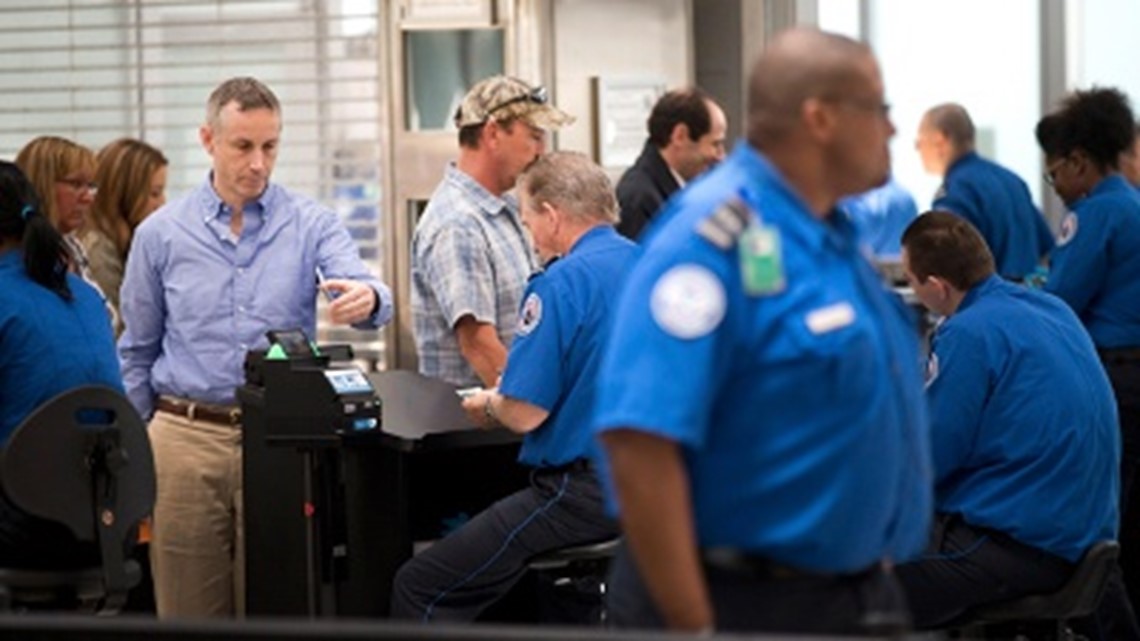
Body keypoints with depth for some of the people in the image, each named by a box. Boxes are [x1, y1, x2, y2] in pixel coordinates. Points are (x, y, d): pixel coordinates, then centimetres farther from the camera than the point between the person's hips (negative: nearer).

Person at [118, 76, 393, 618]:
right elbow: (137, 351, 13)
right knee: (188, 611, 6)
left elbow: (362, 292, -15)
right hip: (187, 437, 1)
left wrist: (368, 298, -39)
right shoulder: (161, 233, 5)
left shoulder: (311, 224, 2)